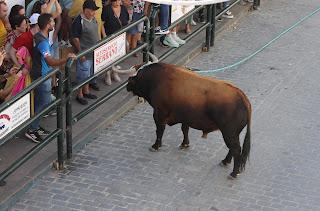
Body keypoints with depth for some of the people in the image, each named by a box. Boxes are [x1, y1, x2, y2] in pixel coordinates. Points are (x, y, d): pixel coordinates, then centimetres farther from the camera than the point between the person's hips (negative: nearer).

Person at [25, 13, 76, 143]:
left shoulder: (38, 36, 4)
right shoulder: (43, 42, -27)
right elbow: (51, 62, -32)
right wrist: (67, 59, -28)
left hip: (39, 75, 10)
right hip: (42, 77, -10)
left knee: (39, 102, 18)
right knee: (45, 103, -2)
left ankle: (35, 127, 29)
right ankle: (31, 130, 4)